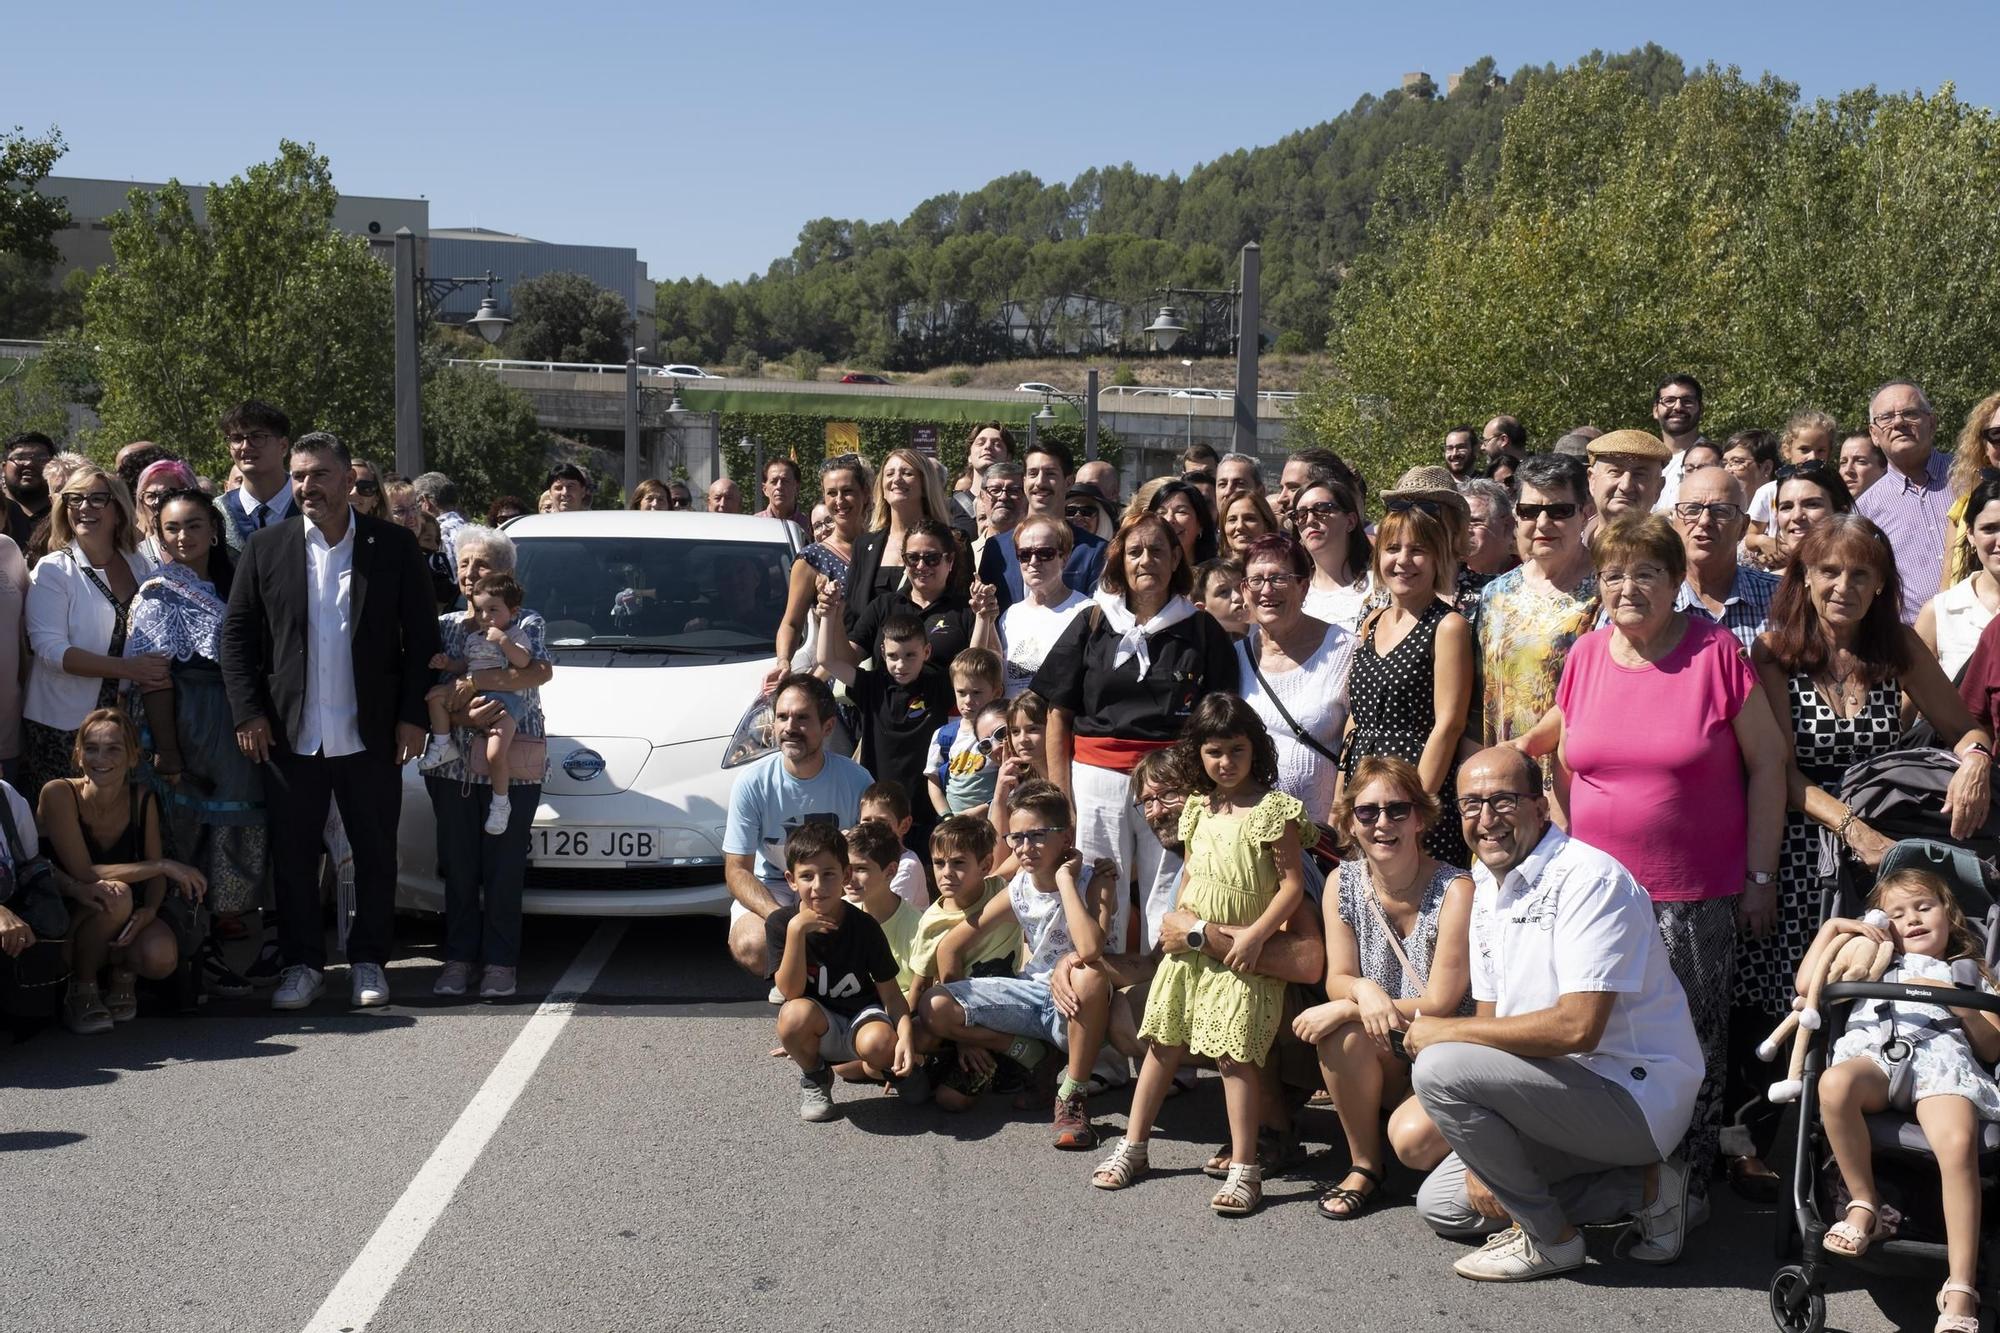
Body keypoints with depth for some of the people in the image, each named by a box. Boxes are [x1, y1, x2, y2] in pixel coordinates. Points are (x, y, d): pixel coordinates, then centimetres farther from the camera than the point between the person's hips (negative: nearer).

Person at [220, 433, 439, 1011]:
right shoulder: (267, 547, 4)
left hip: (370, 735, -1)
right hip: (290, 736, 1)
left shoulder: (395, 546, 0)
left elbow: (422, 637, 1)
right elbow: (236, 635, 6)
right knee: (294, 855, 7)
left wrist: (413, 715, -4)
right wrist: (248, 713, -3)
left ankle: (368, 961, 21)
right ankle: (302, 964, 18)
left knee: (376, 854, 7)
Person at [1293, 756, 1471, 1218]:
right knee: (1343, 1032, -28)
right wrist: (1364, 990, -28)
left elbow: (1440, 1003, -20)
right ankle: (1364, 1164, -6)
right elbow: (1338, 979, -2)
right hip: (1391, 1063, 5)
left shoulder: (1455, 890, -20)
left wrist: (1342, 1008, -24)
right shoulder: (1344, 883, -4)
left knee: (1413, 1139, -30)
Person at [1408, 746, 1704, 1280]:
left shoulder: (1588, 879, -20)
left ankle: (1550, 1237, -7)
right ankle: (1641, 1188, 9)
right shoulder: (1486, 890, 9)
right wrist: (1483, 1158, -1)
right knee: (1442, 1205, 10)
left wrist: (1448, 1031, -19)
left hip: (1634, 1093, -10)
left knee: (1439, 1069, -24)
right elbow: (1493, 1022, 9)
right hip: (1564, 1089, 10)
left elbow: (1578, 1027, -30)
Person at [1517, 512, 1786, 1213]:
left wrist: (1760, 876, -3)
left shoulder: (1716, 652, -6)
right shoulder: (1586, 656, 5)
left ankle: (1686, 1186, 17)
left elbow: (1767, 765, -2)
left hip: (1695, 897, -3)